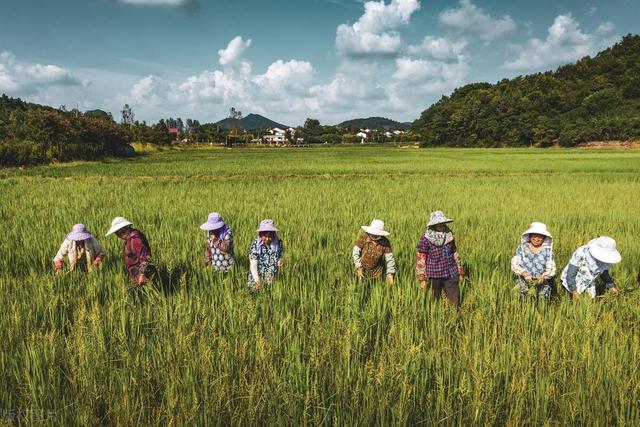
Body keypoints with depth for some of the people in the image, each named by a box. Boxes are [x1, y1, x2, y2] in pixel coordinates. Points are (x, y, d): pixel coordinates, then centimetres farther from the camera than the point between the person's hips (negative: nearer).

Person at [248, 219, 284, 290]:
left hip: (272, 276, 2)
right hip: (257, 275, -2)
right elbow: (253, 266, -13)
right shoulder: (255, 244, -11)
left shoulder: (278, 243, -6)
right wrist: (257, 280, -26)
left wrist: (280, 262, -14)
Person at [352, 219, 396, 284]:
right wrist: (359, 267, -22)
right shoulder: (363, 238, -23)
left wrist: (390, 274, -22)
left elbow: (390, 259, -16)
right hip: (362, 268, -1)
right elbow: (355, 253, -17)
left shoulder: (385, 242, -20)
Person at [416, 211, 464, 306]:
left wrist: (460, 272, 16)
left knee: (455, 302, 6)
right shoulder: (426, 239, -10)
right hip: (434, 276, -4)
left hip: (451, 275, 4)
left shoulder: (449, 235, 5)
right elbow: (420, 259, -9)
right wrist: (422, 279, -11)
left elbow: (455, 254, 16)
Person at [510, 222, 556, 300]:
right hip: (524, 280, 0)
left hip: (542, 282, 0)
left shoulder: (547, 250, 3)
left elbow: (551, 269, -3)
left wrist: (543, 277, -23)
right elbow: (514, 264, -5)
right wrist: (524, 273, -23)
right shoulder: (522, 247, 2)